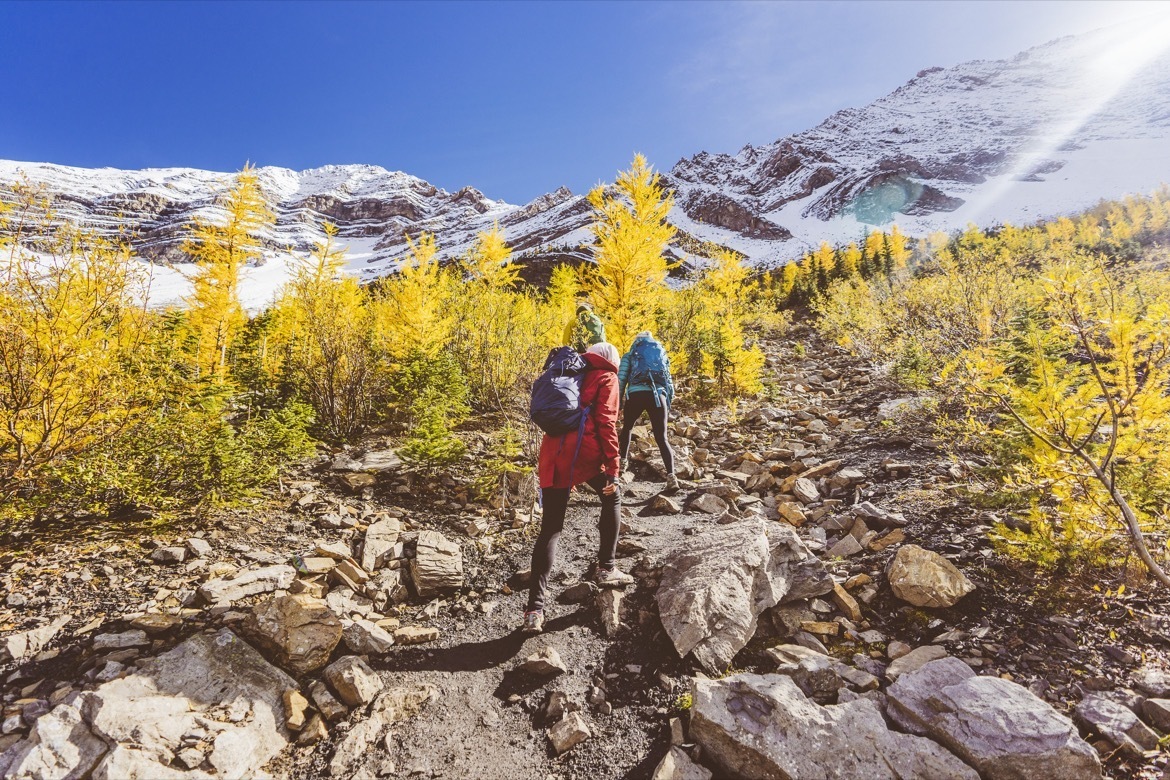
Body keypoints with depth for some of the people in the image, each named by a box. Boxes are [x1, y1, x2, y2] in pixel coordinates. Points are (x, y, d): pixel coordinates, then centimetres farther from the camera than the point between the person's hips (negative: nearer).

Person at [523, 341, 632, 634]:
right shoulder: (607, 378, 10)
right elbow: (606, 423, -4)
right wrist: (612, 470, -6)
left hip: (553, 454, 5)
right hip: (585, 452, -5)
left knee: (550, 530, 6)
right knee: (612, 498, 24)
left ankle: (535, 609, 1)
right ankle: (606, 568, 26)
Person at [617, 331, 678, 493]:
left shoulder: (629, 356, 20)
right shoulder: (662, 354, 28)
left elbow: (621, 380, 9)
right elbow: (669, 381, 22)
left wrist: (618, 405, 13)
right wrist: (668, 405, 26)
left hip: (636, 395, -1)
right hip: (658, 396, 2)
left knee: (627, 429, 26)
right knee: (662, 438, 1)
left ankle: (622, 463, 29)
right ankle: (671, 477, -15)